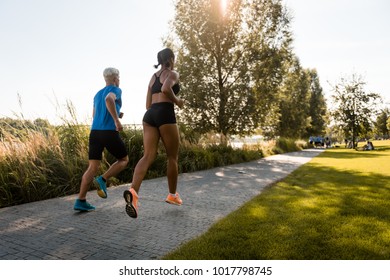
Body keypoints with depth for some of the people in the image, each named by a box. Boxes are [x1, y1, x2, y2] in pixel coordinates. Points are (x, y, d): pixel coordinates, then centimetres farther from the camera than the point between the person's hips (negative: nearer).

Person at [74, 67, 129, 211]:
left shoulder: (97, 94, 24)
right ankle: (102, 180, -6)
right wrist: (117, 120, -22)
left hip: (95, 132, 6)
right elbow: (108, 99, -22)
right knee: (124, 160, 13)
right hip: (110, 132, -6)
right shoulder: (116, 90, 2)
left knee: (93, 167, 5)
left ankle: (81, 201, -3)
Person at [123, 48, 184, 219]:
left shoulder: (153, 77, 25)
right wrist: (177, 101, -2)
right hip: (165, 114, -6)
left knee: (148, 156, -6)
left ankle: (133, 191, -30)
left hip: (149, 115, 6)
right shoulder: (173, 74, 4)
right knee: (173, 157, 9)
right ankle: (173, 194, 20)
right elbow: (165, 89, -19)